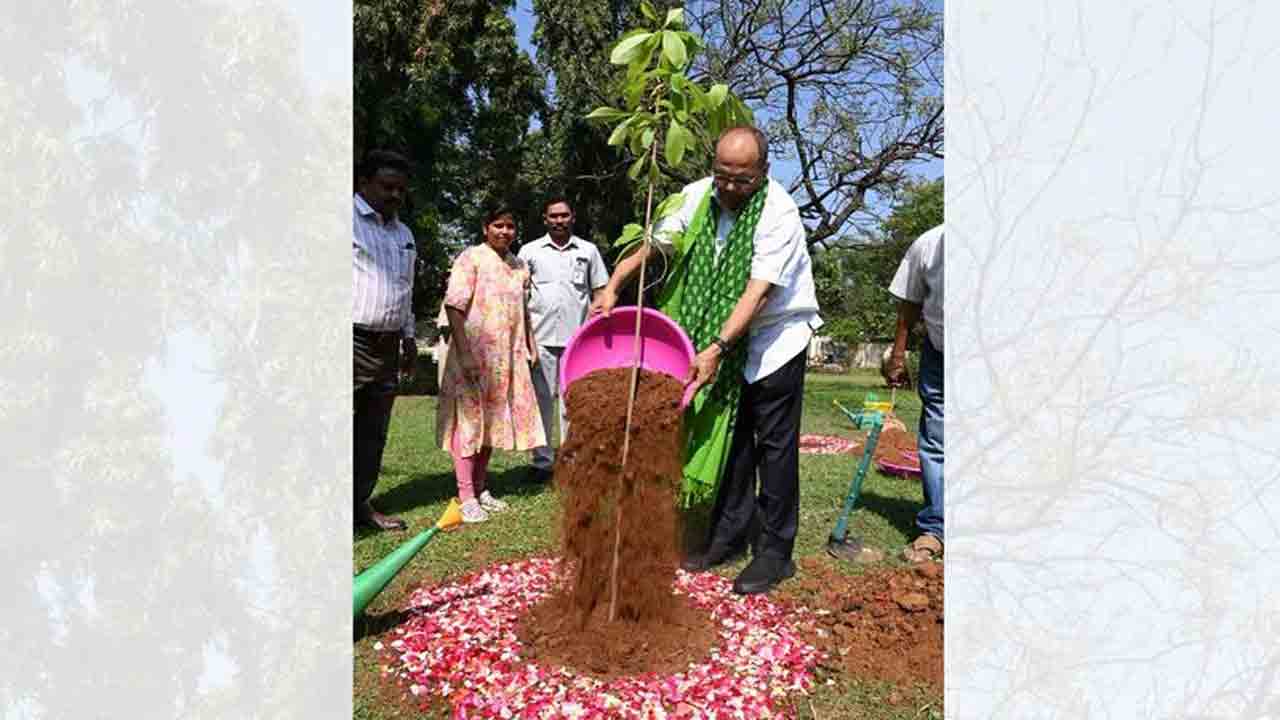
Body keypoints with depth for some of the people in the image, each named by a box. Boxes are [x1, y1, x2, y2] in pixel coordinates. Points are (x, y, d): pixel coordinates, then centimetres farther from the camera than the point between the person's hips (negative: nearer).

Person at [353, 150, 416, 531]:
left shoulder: (403, 234, 20)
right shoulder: (349, 220, -3)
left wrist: (408, 336, 20)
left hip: (387, 346, 7)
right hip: (352, 341, -7)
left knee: (373, 432, 11)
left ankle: (361, 502, 21)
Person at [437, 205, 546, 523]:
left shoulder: (519, 266, 14)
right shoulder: (471, 258, -6)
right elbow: (454, 305, -13)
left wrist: (530, 346, 13)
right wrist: (464, 351, -20)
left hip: (508, 355, 7)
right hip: (473, 353, -7)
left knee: (493, 419, 12)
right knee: (469, 418, -4)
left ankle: (480, 488, 23)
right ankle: (466, 497, 0)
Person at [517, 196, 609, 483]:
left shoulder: (588, 250, 10)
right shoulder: (530, 251, 8)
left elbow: (600, 292, 11)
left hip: (577, 337, 0)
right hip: (541, 338, 0)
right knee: (542, 399, 4)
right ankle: (542, 461, 12)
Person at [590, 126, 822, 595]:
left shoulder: (778, 212, -21)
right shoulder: (701, 195, -4)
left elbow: (759, 291, -27)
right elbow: (657, 243, 1)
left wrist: (716, 349, -32)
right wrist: (613, 285, -11)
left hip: (777, 337, -5)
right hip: (730, 339, 5)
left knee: (774, 446, -2)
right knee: (730, 436, 10)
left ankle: (775, 553, 8)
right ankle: (731, 537, 22)